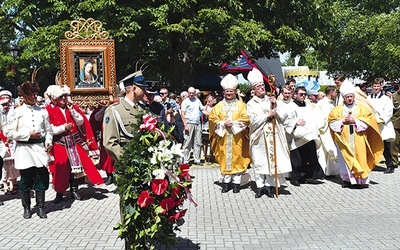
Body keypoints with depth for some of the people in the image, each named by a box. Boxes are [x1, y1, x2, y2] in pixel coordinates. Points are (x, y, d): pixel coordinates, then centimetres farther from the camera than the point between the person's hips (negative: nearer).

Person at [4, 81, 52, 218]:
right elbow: (8, 132, -1)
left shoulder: (42, 111, 9)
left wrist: (48, 141, -4)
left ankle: (40, 207, 15)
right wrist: (28, 134, -9)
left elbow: (48, 130, 14)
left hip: (40, 148, 2)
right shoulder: (17, 112, 2)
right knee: (26, 180, 5)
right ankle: (26, 208, 20)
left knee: (42, 178, 3)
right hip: (24, 149, -2)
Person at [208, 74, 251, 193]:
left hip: (237, 138, -1)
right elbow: (212, 118, 3)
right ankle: (226, 181, 9)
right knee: (224, 159, 2)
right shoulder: (219, 106, 11)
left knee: (237, 158, -1)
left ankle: (236, 182, 5)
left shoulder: (241, 105, 7)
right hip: (223, 137, 1)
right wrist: (223, 123, -11)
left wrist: (233, 123, -13)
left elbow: (246, 119, -2)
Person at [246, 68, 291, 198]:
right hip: (259, 138, -2)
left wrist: (275, 106, -10)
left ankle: (269, 185, 10)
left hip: (273, 137, 2)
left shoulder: (271, 100, 10)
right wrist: (267, 115, -12)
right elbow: (253, 120, -10)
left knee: (272, 160, 1)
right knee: (259, 162, 2)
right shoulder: (251, 104, 3)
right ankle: (260, 186, 11)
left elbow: (283, 116, 3)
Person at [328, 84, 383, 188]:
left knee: (360, 157, -4)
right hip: (344, 139, 0)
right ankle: (347, 179, 7)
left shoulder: (361, 108, 10)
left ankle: (362, 179, 1)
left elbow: (369, 120, 2)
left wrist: (355, 120, -10)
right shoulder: (338, 109, 9)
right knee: (346, 159, -1)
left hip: (358, 139, 0)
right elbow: (332, 122, 4)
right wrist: (342, 121, -11)